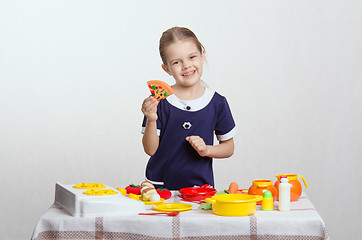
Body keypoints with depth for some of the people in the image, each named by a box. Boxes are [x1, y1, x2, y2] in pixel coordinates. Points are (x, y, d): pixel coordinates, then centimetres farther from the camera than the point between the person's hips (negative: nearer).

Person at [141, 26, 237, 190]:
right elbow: (151, 150, -2)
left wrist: (206, 150, -7)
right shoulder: (160, 101, -2)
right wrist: (151, 120, -17)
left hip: (201, 186, 0)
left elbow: (229, 147, 11)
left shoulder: (217, 103, 3)